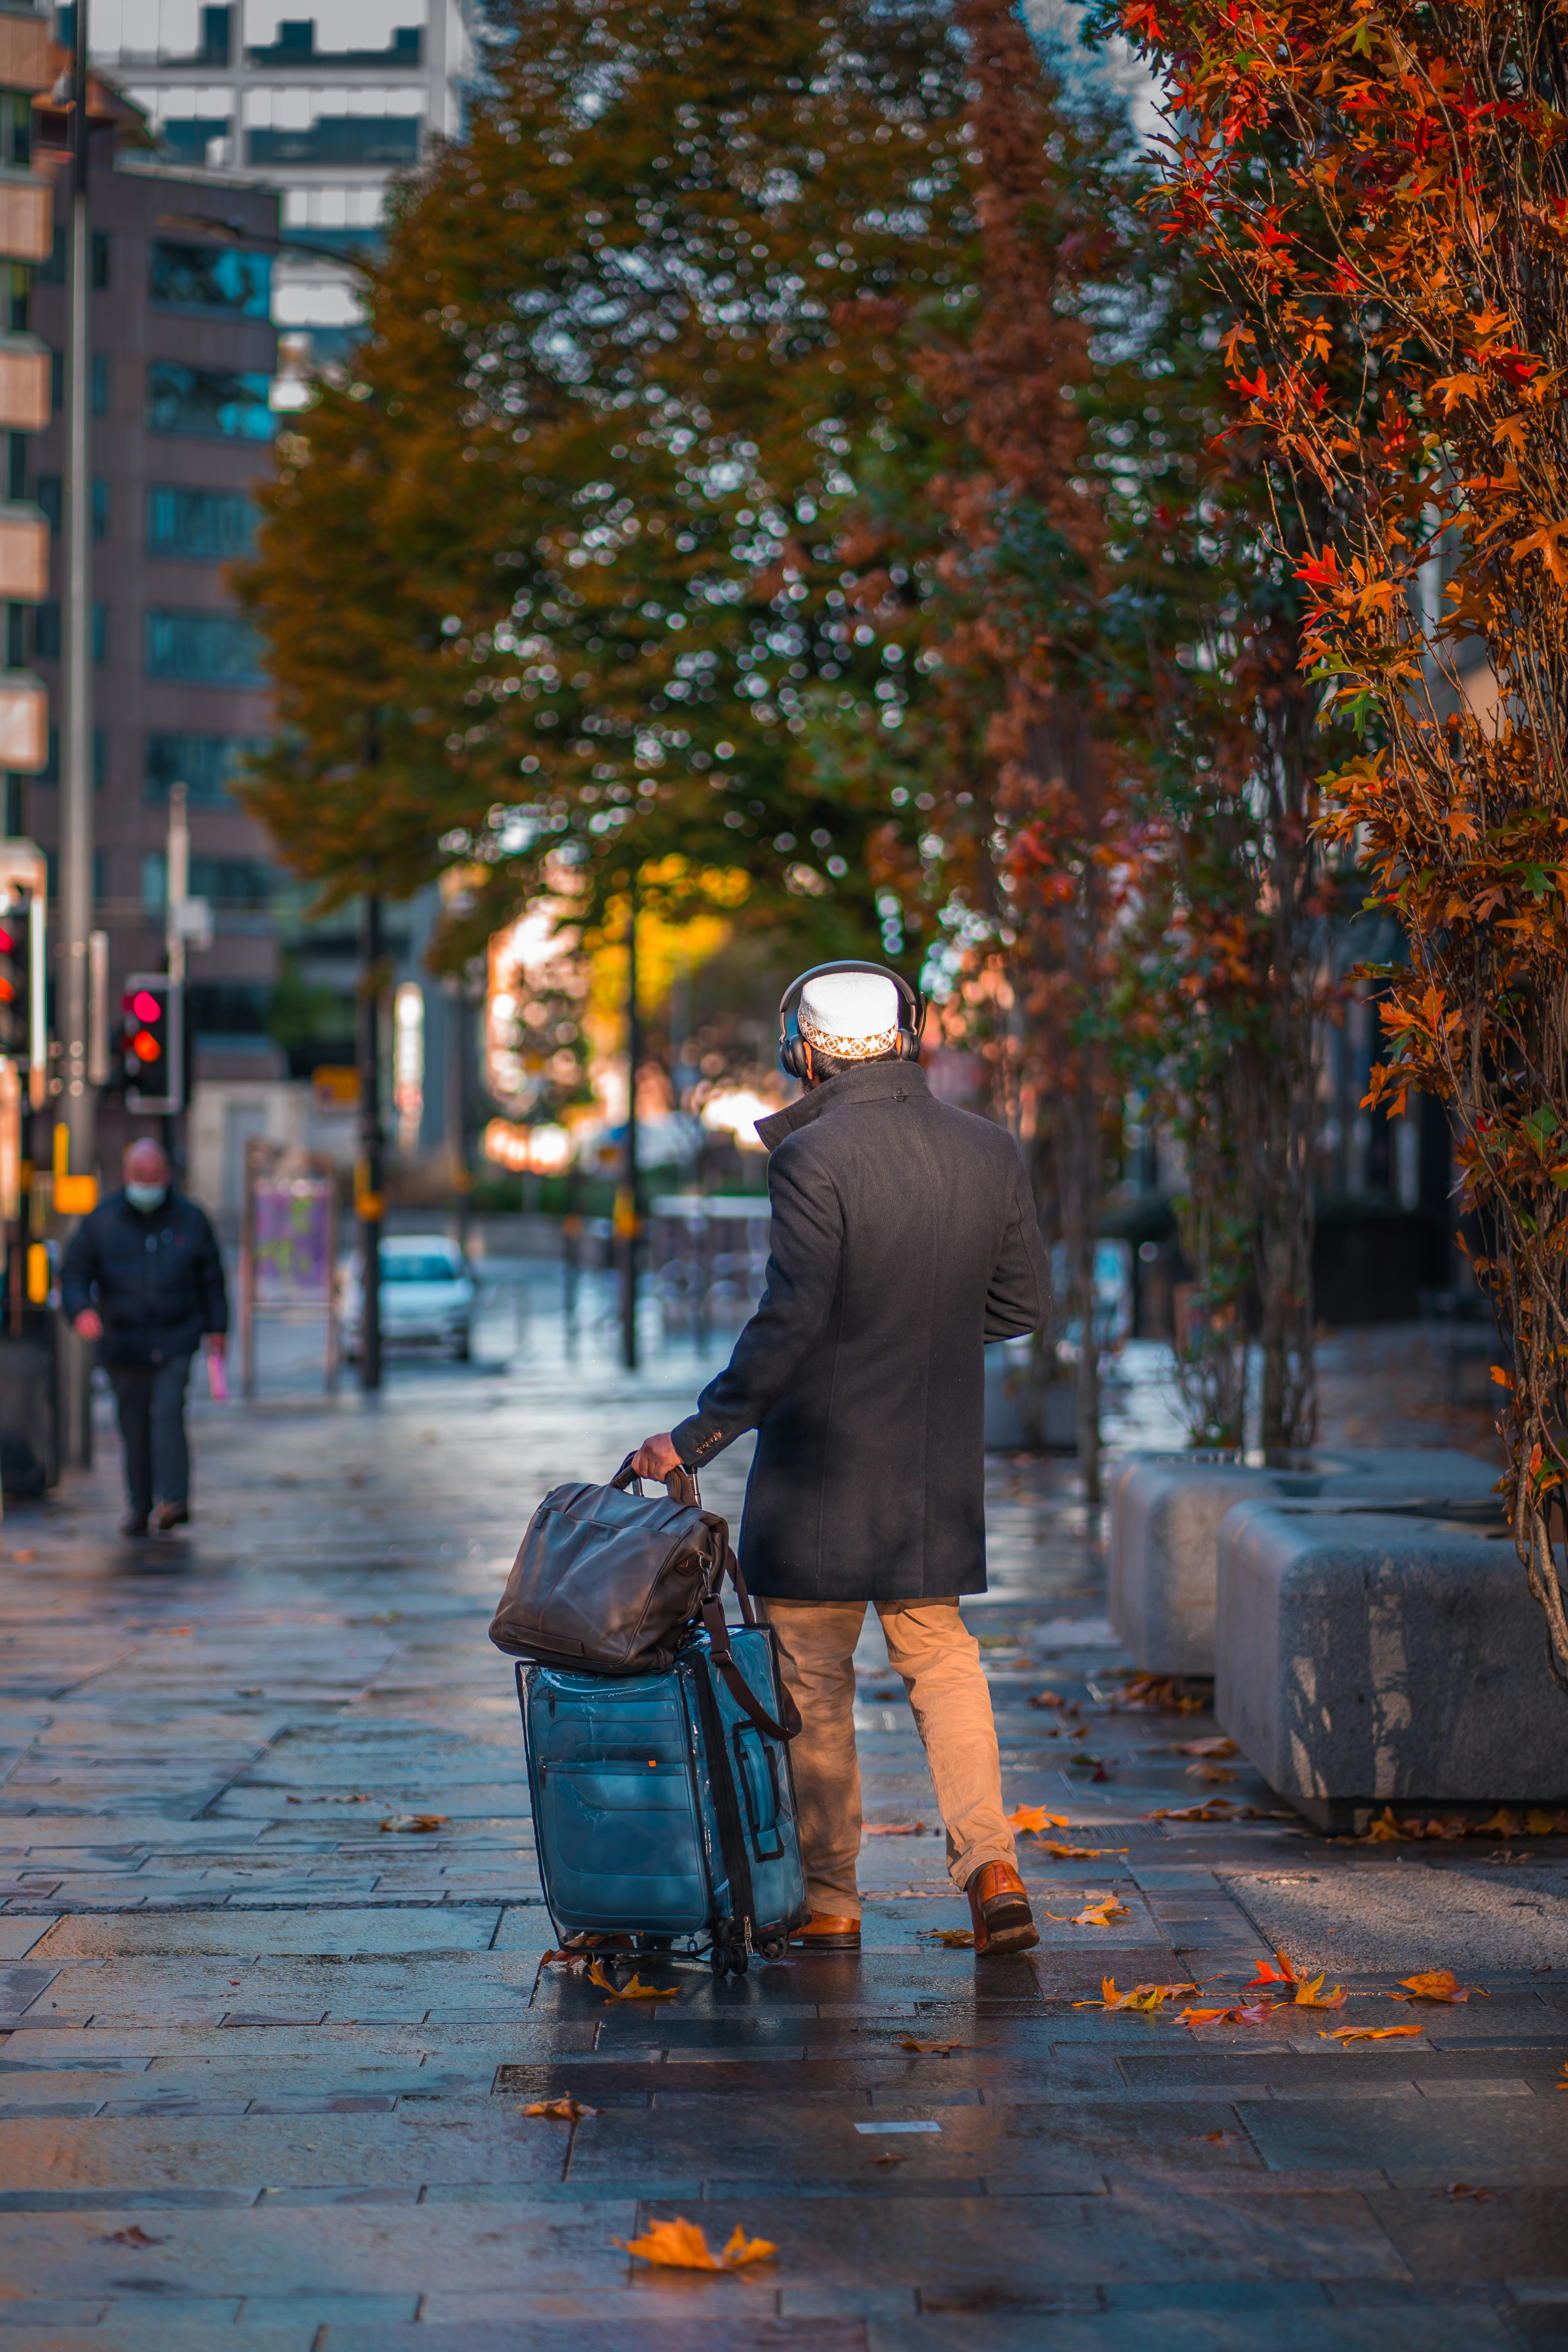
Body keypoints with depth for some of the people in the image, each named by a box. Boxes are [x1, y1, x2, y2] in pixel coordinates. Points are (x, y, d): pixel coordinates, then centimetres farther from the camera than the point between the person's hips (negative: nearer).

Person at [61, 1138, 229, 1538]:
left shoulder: (189, 1219, 4)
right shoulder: (102, 1221, 1)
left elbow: (211, 1279, 13)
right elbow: (74, 1272, 2)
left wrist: (216, 1327, 9)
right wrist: (81, 1310, -17)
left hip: (176, 1340, -1)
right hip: (124, 1343, 1)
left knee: (168, 1411, -16)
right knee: (134, 1424, 6)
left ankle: (173, 1500, -20)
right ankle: (140, 1505, 16)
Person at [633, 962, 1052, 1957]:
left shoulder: (812, 1160, -17)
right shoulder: (990, 1151, 1)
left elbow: (789, 1325, -21)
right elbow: (1025, 1303, 7)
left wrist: (697, 1437, -14)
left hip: (823, 1464, -5)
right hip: (941, 1465, 5)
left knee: (816, 1682, 7)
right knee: (942, 1659, 17)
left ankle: (829, 1902, 14)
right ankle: (992, 1863, 2)